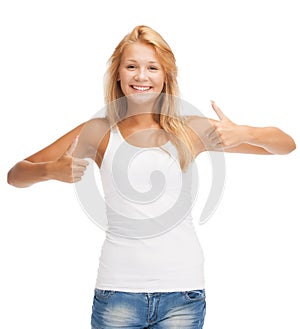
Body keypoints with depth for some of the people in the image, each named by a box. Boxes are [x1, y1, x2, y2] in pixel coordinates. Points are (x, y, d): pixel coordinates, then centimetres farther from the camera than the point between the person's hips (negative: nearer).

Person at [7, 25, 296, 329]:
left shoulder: (190, 130, 3)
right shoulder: (99, 133, 2)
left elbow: (286, 145, 4)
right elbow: (16, 175, 5)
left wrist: (244, 133, -17)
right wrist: (51, 170, -17)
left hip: (182, 292, 1)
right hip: (118, 289, 0)